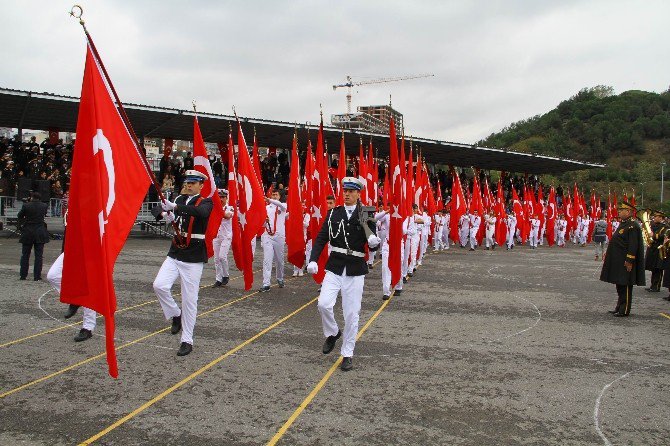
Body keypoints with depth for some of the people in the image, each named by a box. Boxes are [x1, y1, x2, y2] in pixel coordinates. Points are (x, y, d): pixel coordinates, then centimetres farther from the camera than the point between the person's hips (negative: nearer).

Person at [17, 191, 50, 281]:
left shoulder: (26, 206, -8)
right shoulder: (44, 206, -3)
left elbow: (19, 215, 5)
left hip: (27, 233, 0)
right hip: (40, 233, 0)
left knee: (25, 255, 11)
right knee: (39, 255, 3)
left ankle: (23, 275, 14)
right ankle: (37, 276, 1)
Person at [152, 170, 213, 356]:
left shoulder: (206, 202, -5)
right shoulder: (179, 199, 11)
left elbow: (201, 212, -28)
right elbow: (158, 209, 5)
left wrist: (175, 207, -37)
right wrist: (165, 214, -19)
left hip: (194, 257, -5)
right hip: (175, 253, 5)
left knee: (189, 300, -1)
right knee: (159, 285, -13)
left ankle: (187, 341, 12)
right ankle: (175, 315, 15)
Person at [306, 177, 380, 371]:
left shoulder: (366, 216, -1)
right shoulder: (333, 213, 5)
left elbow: (373, 245, -1)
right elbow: (321, 238, 4)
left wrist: (374, 242, -25)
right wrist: (313, 260, -9)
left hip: (355, 270, -1)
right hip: (334, 268, 2)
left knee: (351, 314, 2)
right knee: (324, 304, -14)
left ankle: (347, 355, 18)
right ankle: (332, 333, 18)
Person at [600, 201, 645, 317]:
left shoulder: (633, 226, -16)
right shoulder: (623, 224, 14)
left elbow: (633, 246, -21)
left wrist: (629, 261, -23)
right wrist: (608, 253, 20)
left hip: (625, 262, -10)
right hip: (618, 262, 10)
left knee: (625, 286, -2)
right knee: (620, 285, 15)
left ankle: (625, 310, 5)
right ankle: (620, 307, 23)